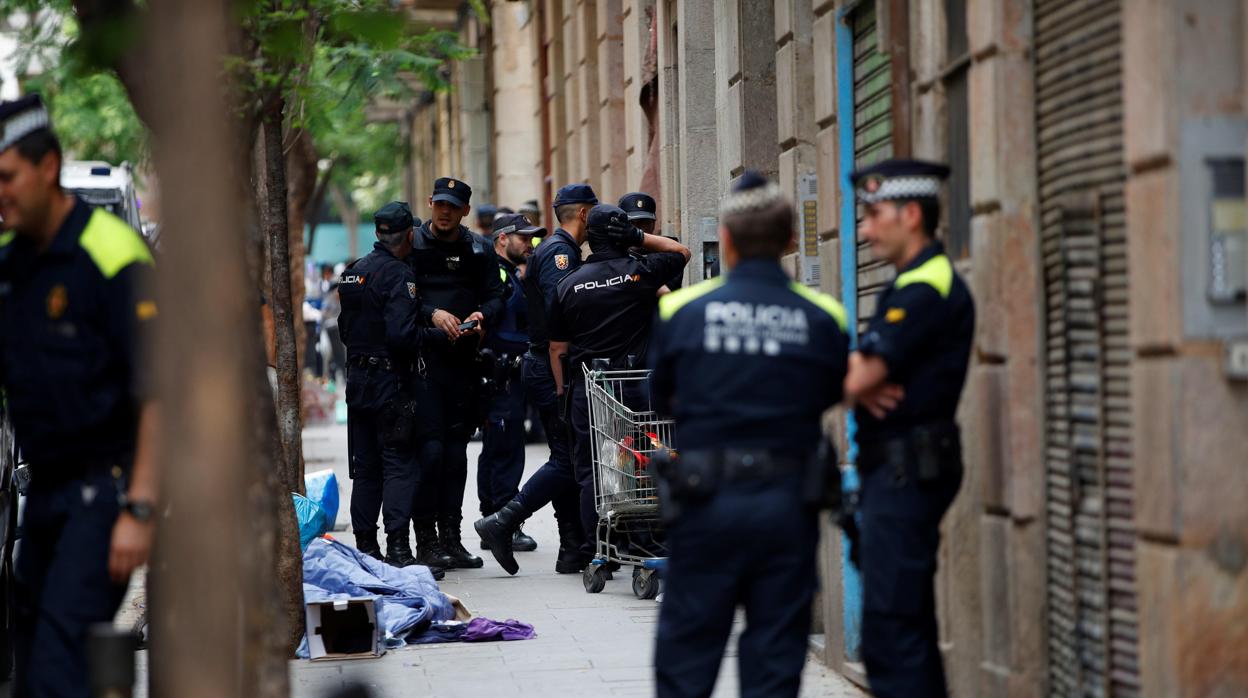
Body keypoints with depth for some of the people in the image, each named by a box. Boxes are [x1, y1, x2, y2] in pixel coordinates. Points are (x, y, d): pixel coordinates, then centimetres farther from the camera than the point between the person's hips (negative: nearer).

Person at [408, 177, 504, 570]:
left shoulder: (480, 249, 12)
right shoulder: (411, 246, 1)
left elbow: (495, 297, 8)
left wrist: (482, 316, -13)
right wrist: (432, 314, -21)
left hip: (464, 360, 4)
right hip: (424, 357, -4)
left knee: (457, 449, 7)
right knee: (431, 447, -10)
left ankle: (451, 536, 13)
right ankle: (426, 537, -4)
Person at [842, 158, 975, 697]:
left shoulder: (927, 289, -16)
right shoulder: (908, 284, 18)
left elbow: (857, 379, -21)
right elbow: (856, 372, 13)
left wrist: (857, 379, 2)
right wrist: (861, 381, -9)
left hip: (908, 469, -11)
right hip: (895, 470, 11)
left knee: (890, 627, -12)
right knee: (909, 622, 16)